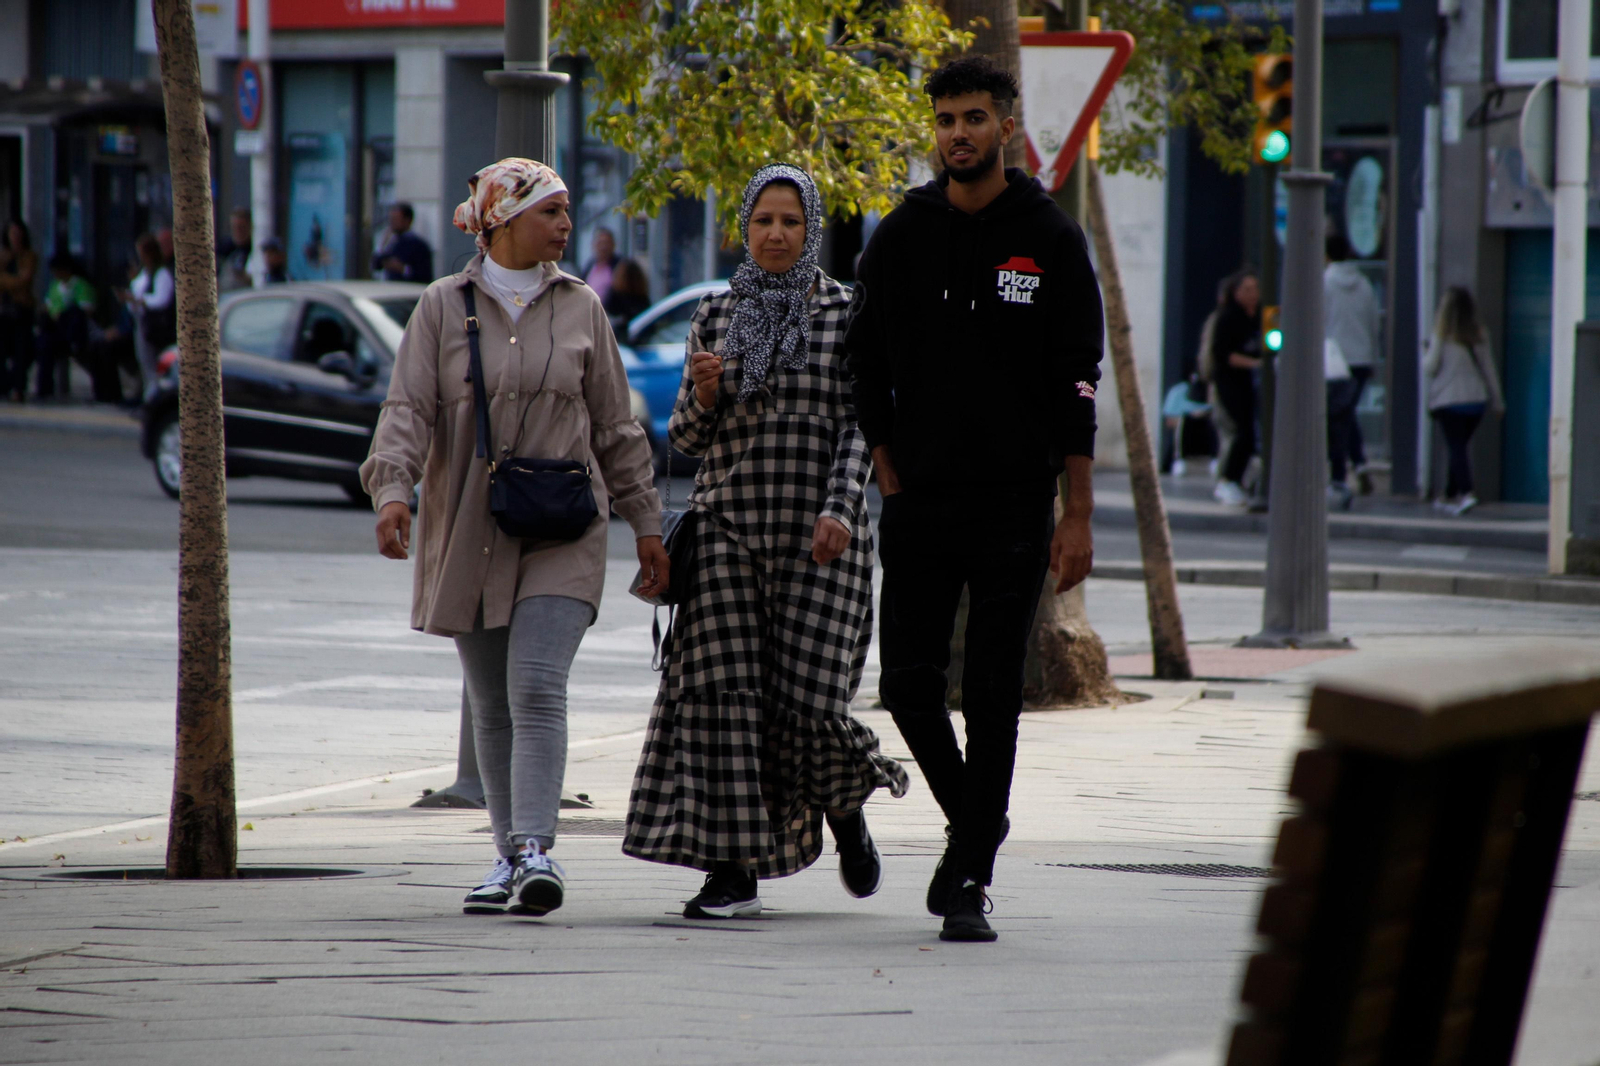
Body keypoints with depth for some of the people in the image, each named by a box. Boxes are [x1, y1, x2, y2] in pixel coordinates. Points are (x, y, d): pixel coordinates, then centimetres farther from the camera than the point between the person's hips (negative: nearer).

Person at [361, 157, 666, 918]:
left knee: (538, 689, -15)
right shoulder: (444, 307, 3)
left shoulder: (579, 308, 7)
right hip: (468, 534, 1)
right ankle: (509, 855, 16)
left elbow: (614, 426, 12)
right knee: (490, 705, 7)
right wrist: (393, 490, -22)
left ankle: (537, 850, -23)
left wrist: (645, 523, 11)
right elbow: (408, 408, -5)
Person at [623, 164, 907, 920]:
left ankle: (846, 813, 23)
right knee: (723, 691, -7)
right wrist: (703, 393, -9)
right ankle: (733, 868, -5)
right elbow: (686, 438, 12)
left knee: (806, 697, -9)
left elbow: (860, 426, -2)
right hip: (729, 526, 3)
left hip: (818, 537, -3)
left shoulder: (847, 314, 3)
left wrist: (840, 511, -16)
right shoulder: (714, 316, 11)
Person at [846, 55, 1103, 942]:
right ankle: (973, 825, 24)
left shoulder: (1050, 240, -1)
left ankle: (970, 882, 0)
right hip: (919, 505, 3)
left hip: (1013, 510, -3)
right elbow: (868, 368, 10)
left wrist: (1076, 514, -7)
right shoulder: (902, 237, 6)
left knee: (993, 698, -3)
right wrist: (892, 484, 2)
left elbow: (1076, 385, -2)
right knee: (909, 686, 0)